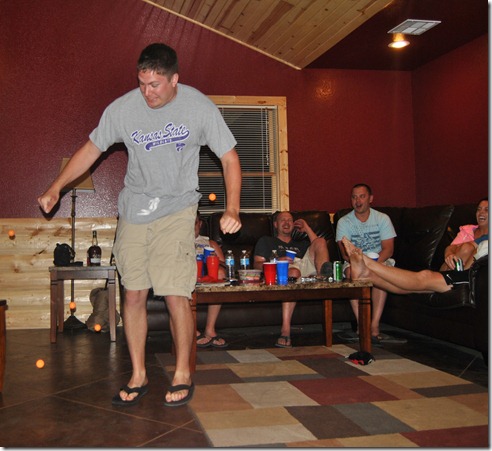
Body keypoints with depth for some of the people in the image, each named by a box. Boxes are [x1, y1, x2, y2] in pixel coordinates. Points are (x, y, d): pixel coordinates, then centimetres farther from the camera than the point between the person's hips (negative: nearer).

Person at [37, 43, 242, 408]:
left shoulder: (200, 108, -9)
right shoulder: (122, 108, -6)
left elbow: (229, 158, -2)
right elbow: (91, 149, 7)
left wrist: (233, 209, -14)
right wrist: (56, 188, 0)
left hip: (177, 208, -2)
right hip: (134, 207, 3)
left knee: (175, 295, -11)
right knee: (134, 294, 3)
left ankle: (183, 375, 10)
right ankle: (138, 377, 18)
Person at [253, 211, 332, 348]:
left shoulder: (300, 244, 43)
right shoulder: (266, 241, 32)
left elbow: (319, 247, 22)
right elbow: (257, 264, 14)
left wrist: (307, 228, 28)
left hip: (307, 267, 4)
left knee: (320, 241, -12)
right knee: (293, 272, -41)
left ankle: (323, 274, -46)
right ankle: (285, 331, -50)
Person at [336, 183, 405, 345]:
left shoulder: (382, 218, 0)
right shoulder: (344, 222, 0)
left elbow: (388, 249, -10)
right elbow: (345, 253, -10)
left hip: (380, 260, 0)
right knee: (351, 271, -33)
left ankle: (374, 327, -38)